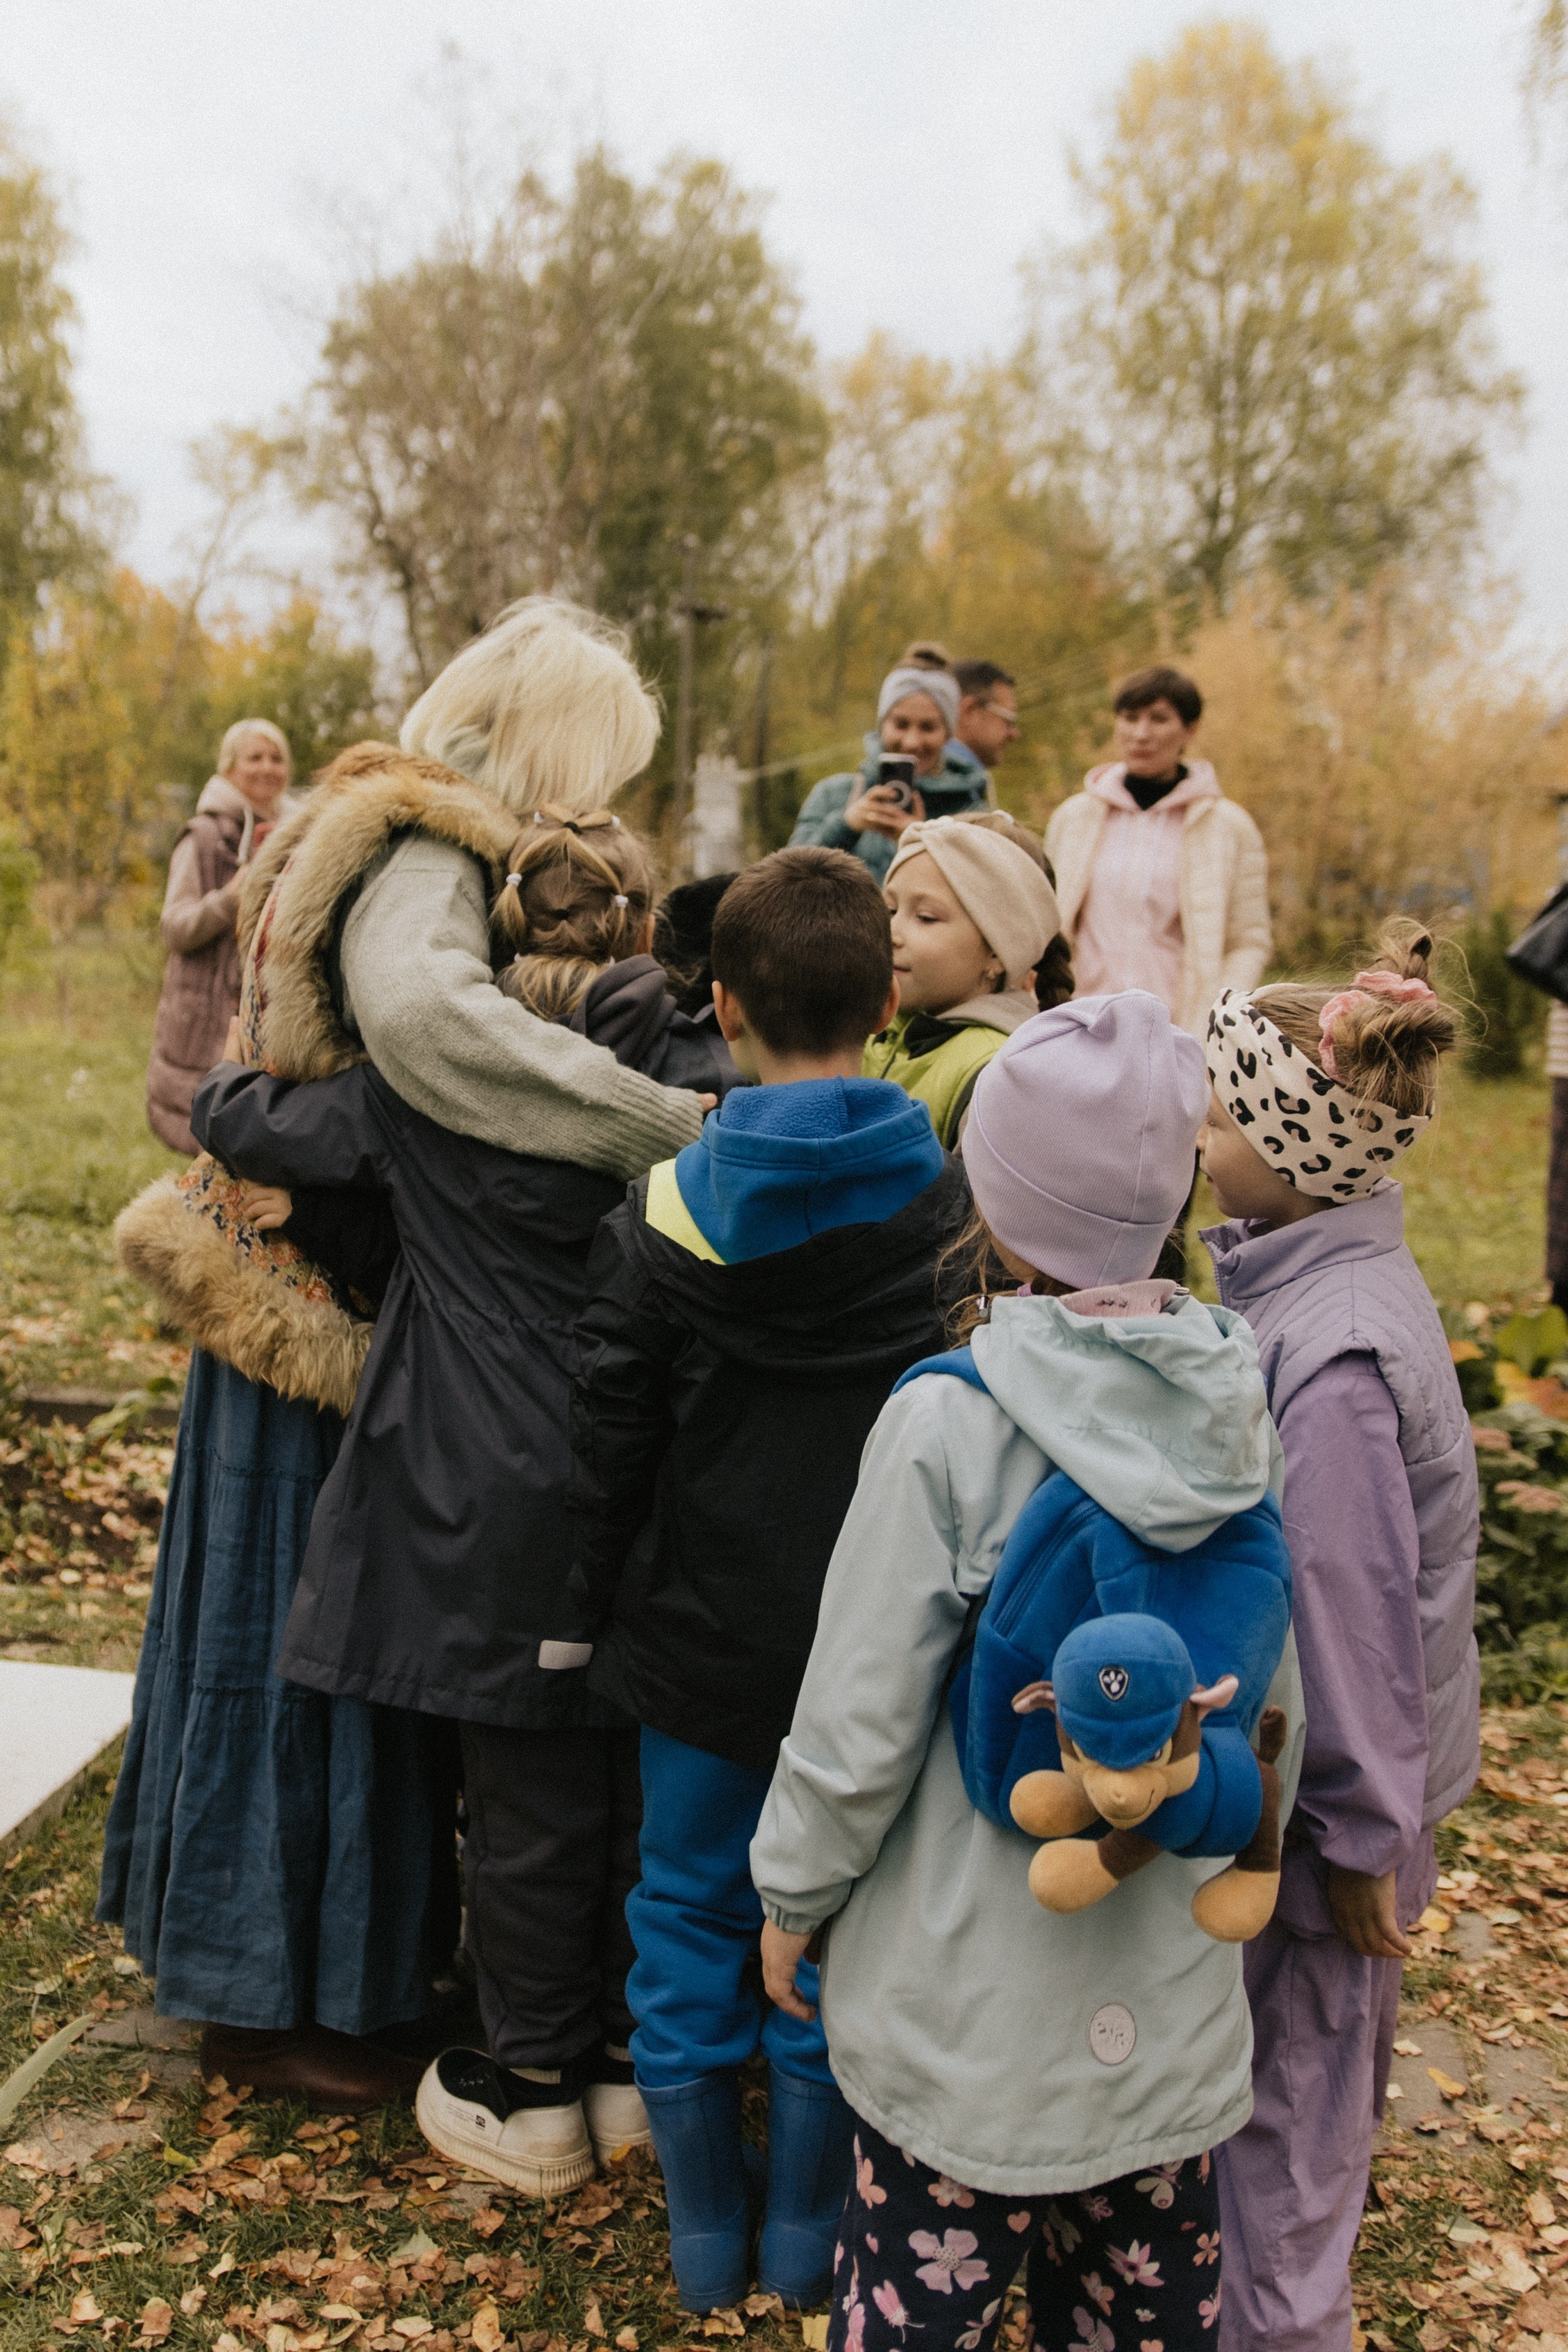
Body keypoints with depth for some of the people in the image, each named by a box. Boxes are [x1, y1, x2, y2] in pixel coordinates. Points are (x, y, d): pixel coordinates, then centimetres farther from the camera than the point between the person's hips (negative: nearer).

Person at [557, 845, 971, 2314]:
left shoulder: (668, 1209, -12)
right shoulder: (949, 1202, -8)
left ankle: (703, 2233, 30)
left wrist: (596, 1615, 7)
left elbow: (611, 1441, -6)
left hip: (703, 1629, -1)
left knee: (689, 1912, 16)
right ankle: (803, 2232, 30)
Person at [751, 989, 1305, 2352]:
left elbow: (858, 1725, -15)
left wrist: (793, 1898, 2)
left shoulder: (949, 1424, -22)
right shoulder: (1240, 1409, -7)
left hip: (969, 1995, -4)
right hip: (1170, 1994, 5)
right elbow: (1276, 1699, 5)